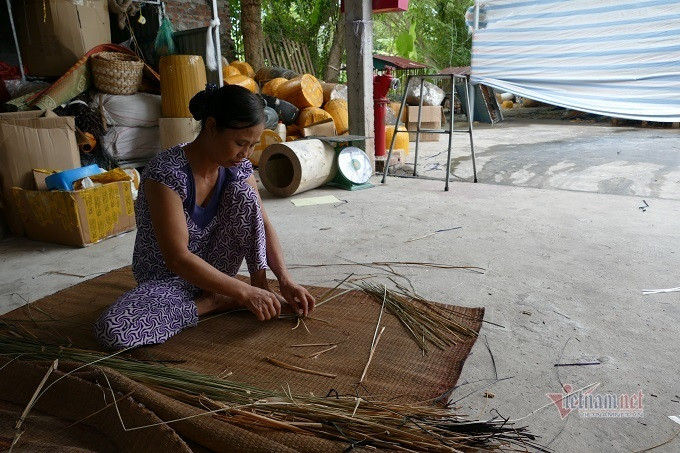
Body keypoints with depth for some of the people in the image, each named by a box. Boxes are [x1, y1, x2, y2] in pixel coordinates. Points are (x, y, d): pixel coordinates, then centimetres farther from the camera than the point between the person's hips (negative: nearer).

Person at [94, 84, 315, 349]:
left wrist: (285, 279, -17)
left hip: (212, 268, 4)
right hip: (166, 278, -3)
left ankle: (261, 285, -11)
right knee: (111, 331, -32)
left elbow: (262, 224, -5)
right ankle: (215, 302, -15)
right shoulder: (167, 172, -29)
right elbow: (177, 258, -30)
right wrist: (243, 293, -32)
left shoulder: (237, 166, -10)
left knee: (243, 193, -19)